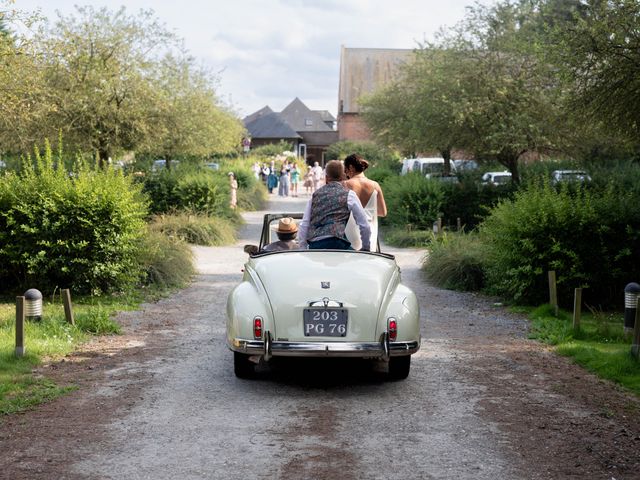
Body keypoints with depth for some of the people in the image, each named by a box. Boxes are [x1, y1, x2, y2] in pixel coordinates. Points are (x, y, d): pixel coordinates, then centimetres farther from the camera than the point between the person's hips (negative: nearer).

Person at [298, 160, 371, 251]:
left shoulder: (315, 195, 20)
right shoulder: (349, 194, 11)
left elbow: (303, 226, 16)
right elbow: (364, 226, 13)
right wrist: (365, 247, 27)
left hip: (313, 246, 4)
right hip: (335, 242, -4)